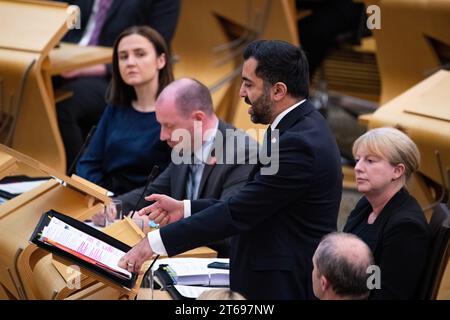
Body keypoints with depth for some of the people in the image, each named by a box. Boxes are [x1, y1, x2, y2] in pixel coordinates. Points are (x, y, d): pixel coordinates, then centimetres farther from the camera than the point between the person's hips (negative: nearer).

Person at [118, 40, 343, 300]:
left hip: (285, 286, -9)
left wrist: (155, 242, -18)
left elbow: (240, 213, -22)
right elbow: (250, 207, 12)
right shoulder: (302, 127, 8)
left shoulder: (299, 143, -23)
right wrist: (185, 209, 6)